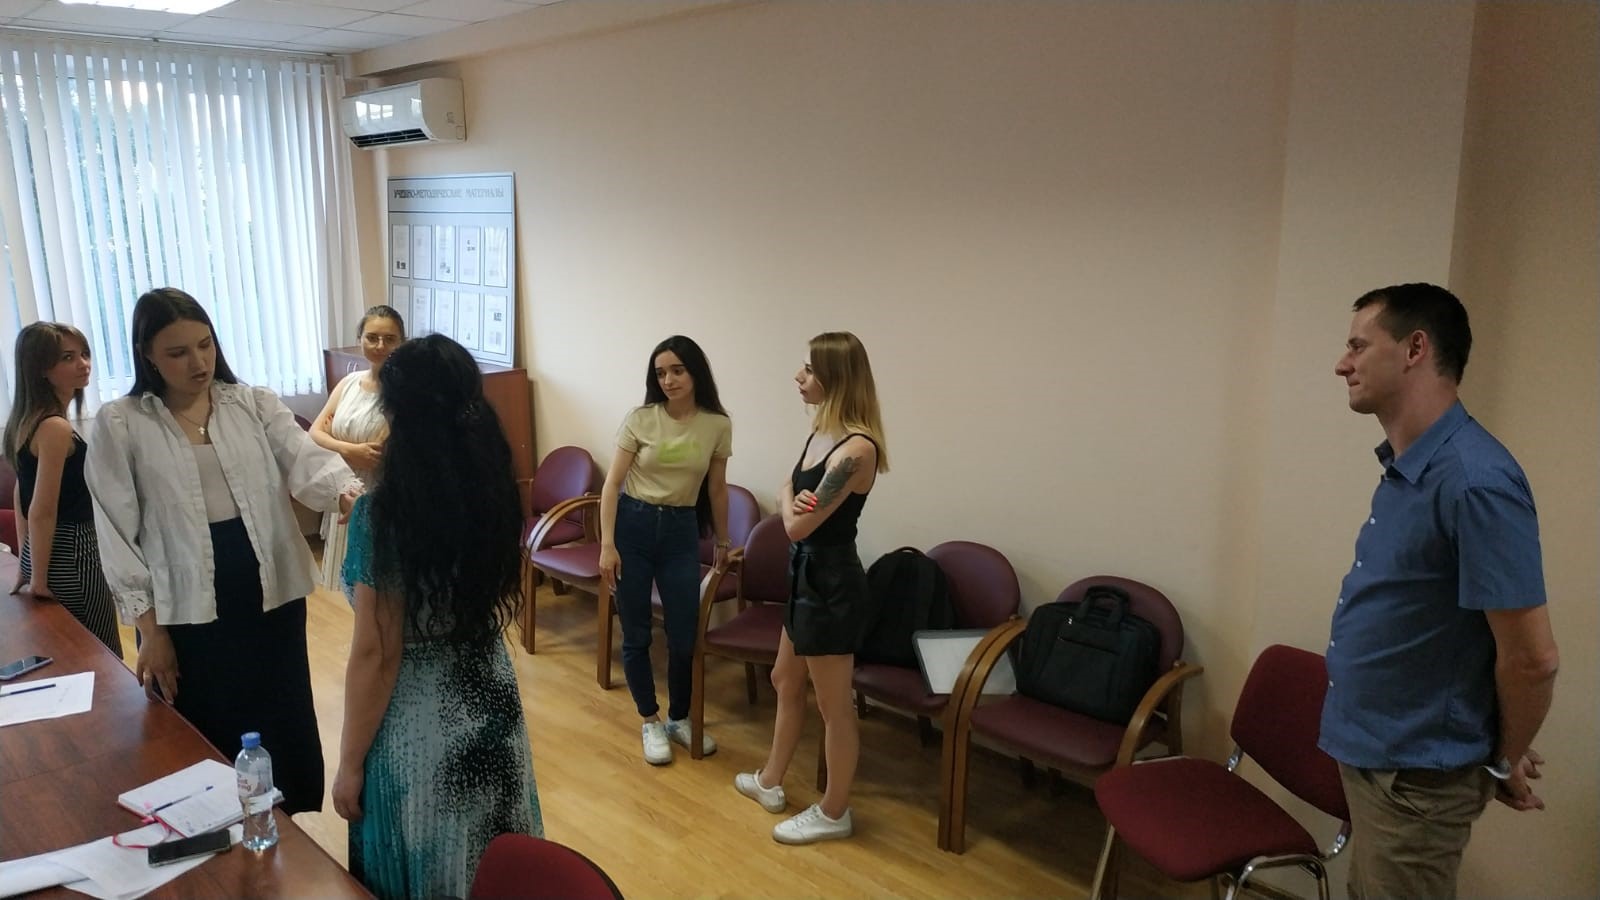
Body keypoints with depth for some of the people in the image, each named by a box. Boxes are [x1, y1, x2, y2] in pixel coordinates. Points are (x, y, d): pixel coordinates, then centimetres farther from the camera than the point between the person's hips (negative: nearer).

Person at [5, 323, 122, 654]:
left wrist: (27, 565, 23)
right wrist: (39, 578, -13)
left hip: (47, 552, 9)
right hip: (71, 556, -9)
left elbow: (23, 497, 17)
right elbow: (42, 512, -21)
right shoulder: (55, 428, -19)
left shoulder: (27, 421, 9)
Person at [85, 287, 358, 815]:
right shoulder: (119, 425, -4)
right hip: (186, 612, -2)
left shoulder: (256, 404, 1)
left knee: (283, 729, 15)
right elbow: (117, 533, -3)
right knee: (207, 742, 12)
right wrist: (149, 628, -6)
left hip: (271, 596, 2)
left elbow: (306, 460, -15)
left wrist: (347, 493, -39)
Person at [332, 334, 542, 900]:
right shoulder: (498, 494, -5)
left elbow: (375, 656, -18)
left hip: (418, 722, -5)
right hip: (490, 701, 6)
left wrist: (350, 763, -7)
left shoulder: (382, 515, -22)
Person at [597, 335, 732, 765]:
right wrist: (607, 545, -13)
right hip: (633, 525, -1)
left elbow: (717, 489, 9)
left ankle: (679, 718, 27)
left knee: (684, 635, 3)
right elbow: (612, 484, -7)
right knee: (636, 634, 5)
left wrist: (723, 543, 16)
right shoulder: (640, 419, -8)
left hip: (681, 531, 2)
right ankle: (650, 721, 25)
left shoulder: (717, 425, -2)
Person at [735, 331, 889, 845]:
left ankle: (834, 813, 25)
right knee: (786, 681, 24)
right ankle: (770, 781, 43)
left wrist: (790, 498, -3)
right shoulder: (822, 431, 5)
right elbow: (788, 499, 10)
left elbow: (798, 525, -24)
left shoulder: (856, 447, -25)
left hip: (832, 584, -10)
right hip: (806, 575, 10)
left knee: (833, 706, 7)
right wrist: (791, 497, -14)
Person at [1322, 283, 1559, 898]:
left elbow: (1532, 658, -23)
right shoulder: (1403, 465, 5)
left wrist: (1505, 762, -6)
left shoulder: (1475, 481, -26)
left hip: (1416, 775, -9)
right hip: (1370, 751, 9)